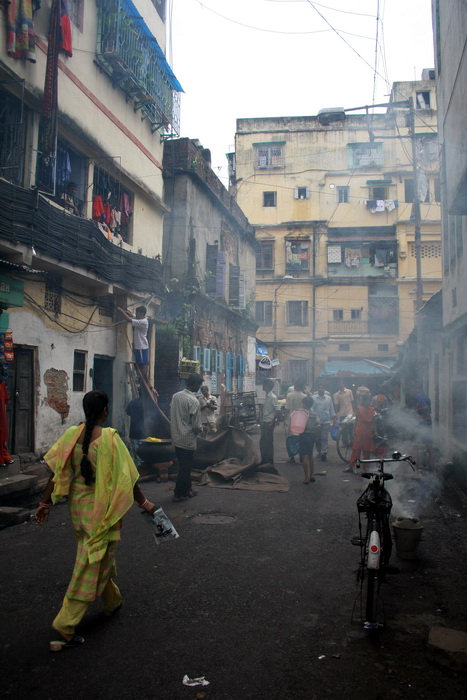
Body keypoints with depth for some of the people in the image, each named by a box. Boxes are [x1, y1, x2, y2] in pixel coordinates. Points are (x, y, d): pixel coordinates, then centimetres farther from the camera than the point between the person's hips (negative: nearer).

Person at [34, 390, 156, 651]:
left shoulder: (72, 434, -4)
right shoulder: (110, 438, -17)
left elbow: (57, 471, -3)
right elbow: (127, 477, -15)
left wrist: (46, 502, 5)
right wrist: (144, 502, -3)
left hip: (78, 504, 6)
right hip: (102, 508, -6)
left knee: (100, 556, 24)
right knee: (93, 564, 3)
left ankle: (113, 601, 43)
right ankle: (65, 626, 3)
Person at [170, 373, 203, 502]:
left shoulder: (175, 396, 2)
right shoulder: (193, 401, -21)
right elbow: (196, 426, -20)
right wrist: (200, 429, 4)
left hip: (176, 437, 7)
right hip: (188, 440, -7)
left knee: (185, 466, 20)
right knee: (185, 467, 6)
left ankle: (187, 489, 31)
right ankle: (178, 494, 13)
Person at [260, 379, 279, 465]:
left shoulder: (273, 397, -16)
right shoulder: (266, 396, 11)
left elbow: (277, 411, -18)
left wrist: (272, 422, -21)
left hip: (269, 422, -9)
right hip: (264, 422, 9)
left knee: (268, 442, -1)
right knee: (262, 442, 13)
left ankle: (269, 461, 8)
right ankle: (264, 460, 23)